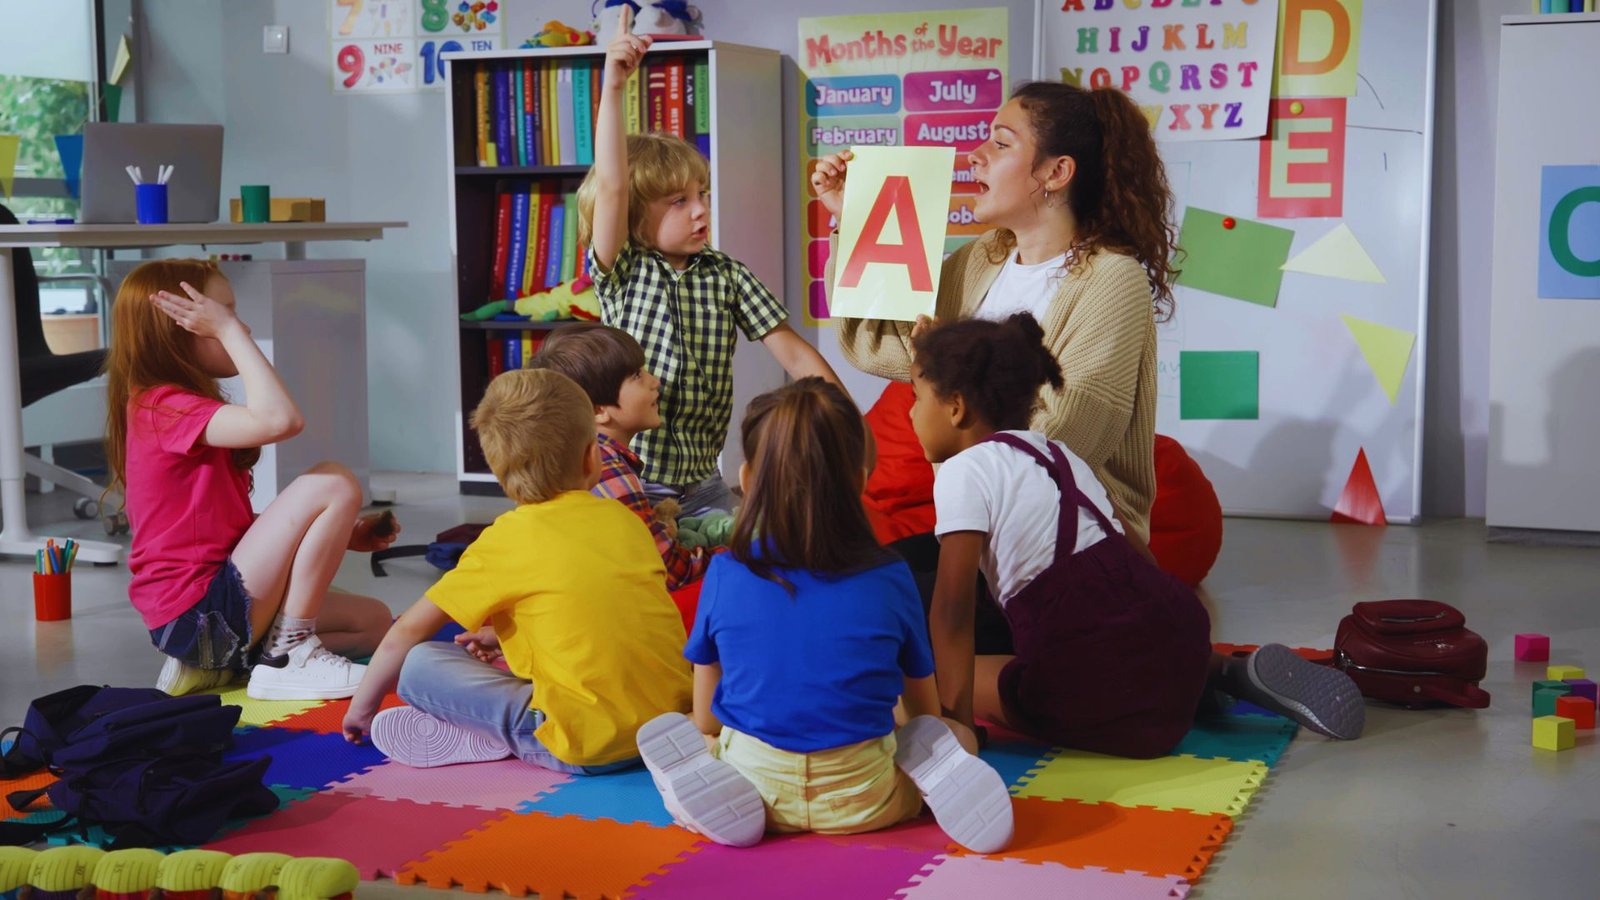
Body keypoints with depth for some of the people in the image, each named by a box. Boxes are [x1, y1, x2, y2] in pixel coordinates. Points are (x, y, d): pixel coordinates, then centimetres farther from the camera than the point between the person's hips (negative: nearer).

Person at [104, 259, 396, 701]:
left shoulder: (184, 410, 17)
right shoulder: (165, 407, -15)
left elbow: (237, 525, 17)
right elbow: (280, 419, -33)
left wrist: (339, 535, 10)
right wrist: (230, 330, -22)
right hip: (200, 612, -10)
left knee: (373, 622, 14)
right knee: (334, 482, -16)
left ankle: (213, 663, 8)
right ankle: (288, 659, -10)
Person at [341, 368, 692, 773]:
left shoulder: (507, 540, -1)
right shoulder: (625, 519, 12)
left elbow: (408, 630, 6)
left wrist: (363, 706, 20)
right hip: (673, 720, 5)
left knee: (419, 664, 3)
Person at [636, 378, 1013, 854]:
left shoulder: (724, 575, -3)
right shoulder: (890, 578, -4)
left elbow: (705, 719, 6)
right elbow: (926, 710, 9)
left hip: (758, 787, 0)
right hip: (864, 800, 1)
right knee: (959, 738, 25)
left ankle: (713, 784, -6)